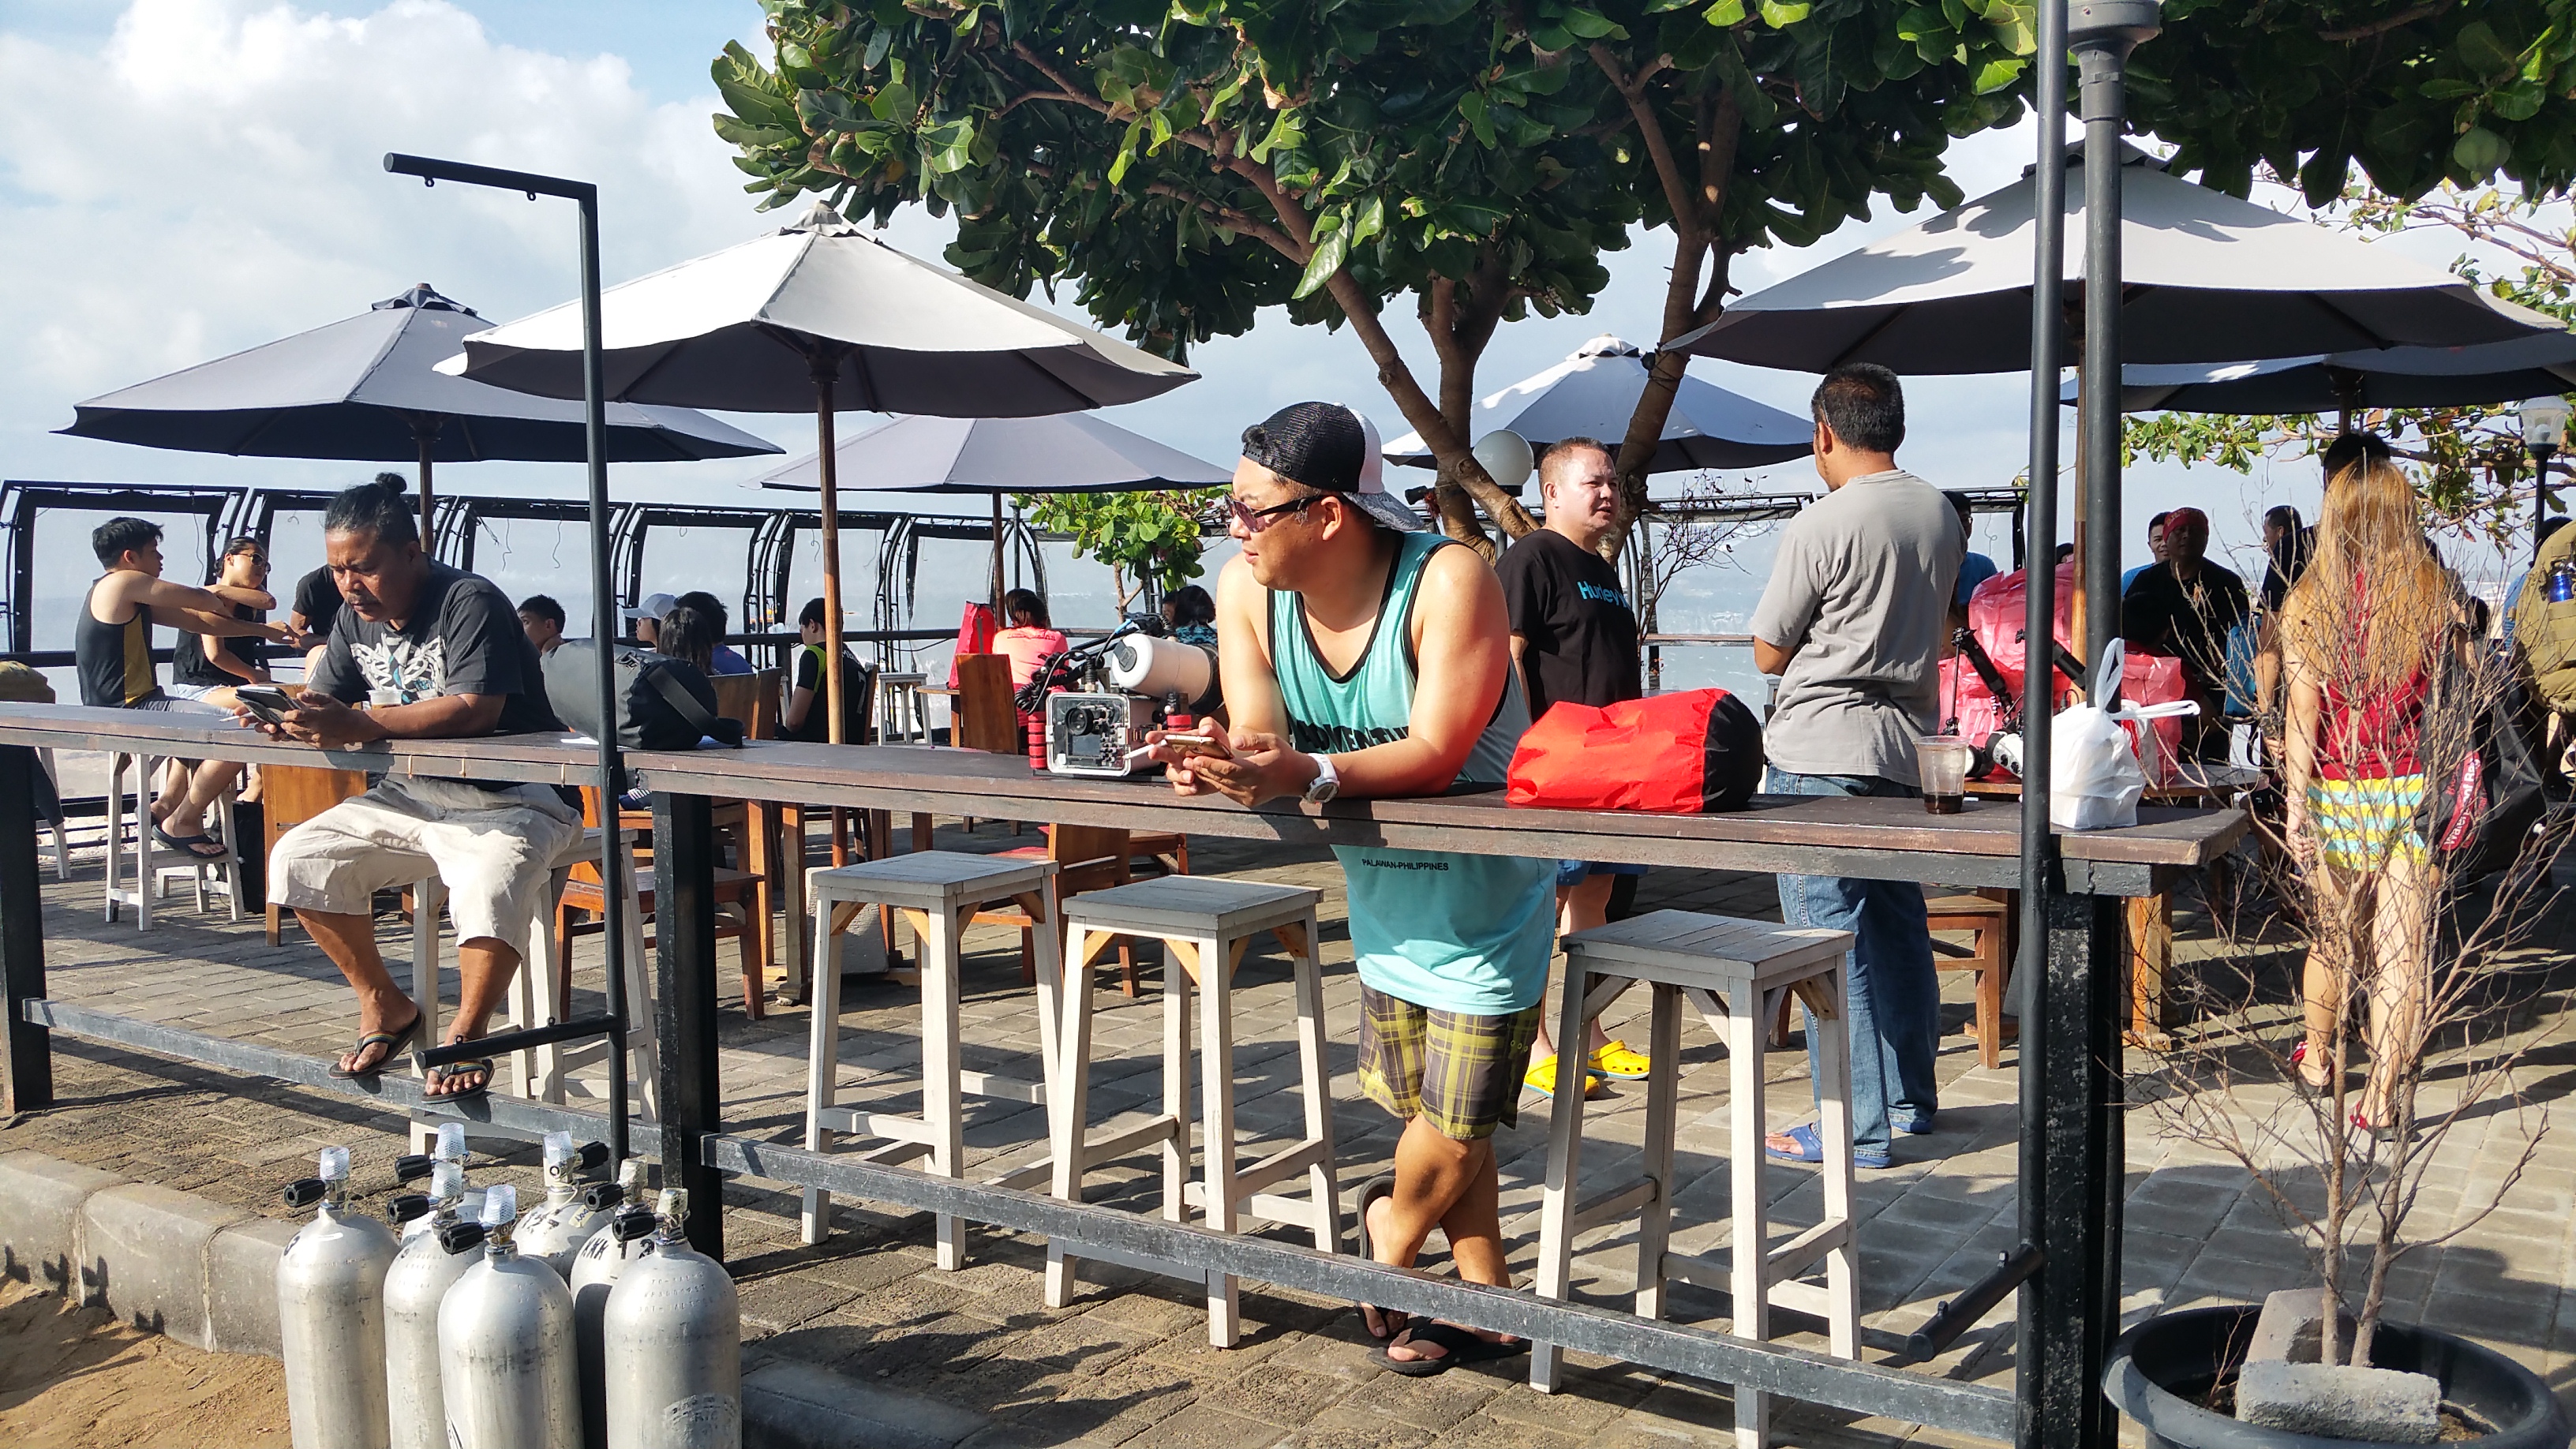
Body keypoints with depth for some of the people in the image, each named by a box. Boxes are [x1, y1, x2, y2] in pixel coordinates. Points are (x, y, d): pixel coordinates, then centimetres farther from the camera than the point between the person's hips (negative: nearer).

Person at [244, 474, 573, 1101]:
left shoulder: (469, 603, -18)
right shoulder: (356, 618, 8)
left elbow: (476, 710, -30)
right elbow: (322, 698, 7)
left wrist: (363, 726, -36)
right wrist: (285, 720, -18)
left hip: (510, 801, -8)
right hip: (412, 797, 8)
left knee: (488, 883, -36)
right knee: (299, 859, -6)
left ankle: (465, 1038, -15)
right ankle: (386, 1007, 8)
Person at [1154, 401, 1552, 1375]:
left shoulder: (1449, 580, -28)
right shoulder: (1246, 587, -11)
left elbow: (1436, 756, -34)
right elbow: (1257, 737, -15)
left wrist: (1306, 775, -48)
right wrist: (1214, 762, -39)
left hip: (1485, 885, -5)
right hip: (1380, 885, 5)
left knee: (1456, 1118, 0)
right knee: (1426, 1109, 11)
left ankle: (1392, 1232, 32)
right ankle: (1486, 1298, 29)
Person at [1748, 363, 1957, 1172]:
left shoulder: (1821, 526, -15)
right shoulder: (1941, 515, 7)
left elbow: (1768, 654, -6)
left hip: (1821, 751, -7)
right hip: (1907, 745, 8)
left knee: (1830, 937, -2)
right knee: (1899, 925, 16)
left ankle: (1856, 1125, 1)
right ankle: (1909, 1098, 26)